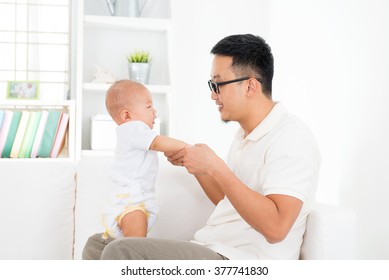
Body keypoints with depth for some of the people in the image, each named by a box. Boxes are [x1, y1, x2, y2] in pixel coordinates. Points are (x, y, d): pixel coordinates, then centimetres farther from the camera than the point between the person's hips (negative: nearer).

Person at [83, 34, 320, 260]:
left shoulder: (291, 137, -14)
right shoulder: (246, 134, 18)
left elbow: (275, 227, -26)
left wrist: (215, 166, -23)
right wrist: (193, 162, 11)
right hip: (211, 250, 10)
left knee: (120, 253, -24)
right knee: (97, 244, 6)